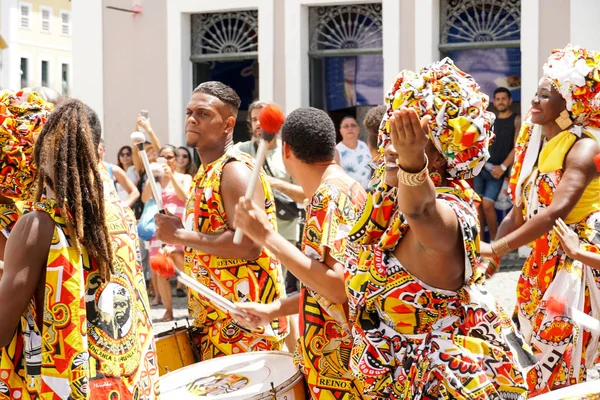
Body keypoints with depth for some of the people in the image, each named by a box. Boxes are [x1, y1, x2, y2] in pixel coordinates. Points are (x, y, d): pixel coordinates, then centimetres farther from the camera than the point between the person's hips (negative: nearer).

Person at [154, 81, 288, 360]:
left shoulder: (236, 170, -14)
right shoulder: (206, 173, 16)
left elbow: (249, 245, -25)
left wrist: (183, 235, -18)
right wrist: (173, 236, 9)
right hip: (214, 318, 10)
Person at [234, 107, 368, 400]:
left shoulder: (332, 194, -17)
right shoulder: (342, 189, 12)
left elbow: (340, 287, -27)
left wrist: (266, 236, -26)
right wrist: (273, 310, 13)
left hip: (341, 365, -9)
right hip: (333, 356, 9)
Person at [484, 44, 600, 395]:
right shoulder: (534, 144, 9)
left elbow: (556, 211, -29)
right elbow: (519, 213, 12)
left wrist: (496, 249, -29)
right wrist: (489, 259, 3)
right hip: (541, 261, 8)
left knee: (558, 369, -6)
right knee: (532, 353, 13)